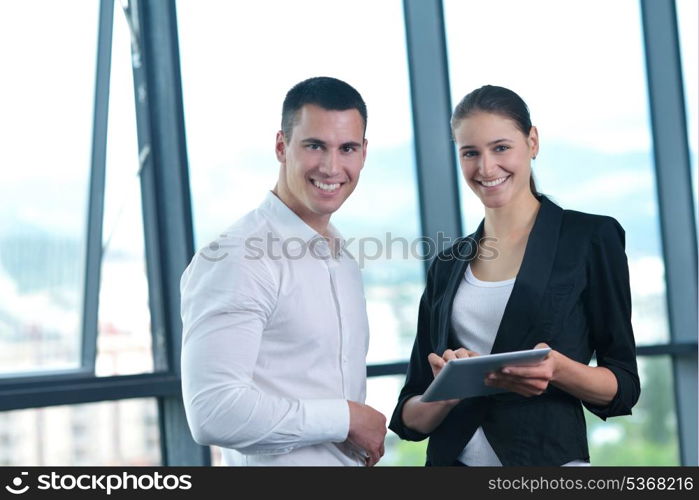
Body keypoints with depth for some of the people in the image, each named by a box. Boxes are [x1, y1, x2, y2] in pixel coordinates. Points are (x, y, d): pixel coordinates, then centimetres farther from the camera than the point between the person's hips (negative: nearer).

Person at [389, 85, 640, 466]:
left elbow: (624, 387, 0)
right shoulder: (447, 265, 11)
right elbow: (410, 418, 9)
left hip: (549, 457, -2)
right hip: (454, 458, 2)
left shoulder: (591, 238, 0)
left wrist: (557, 369, -19)